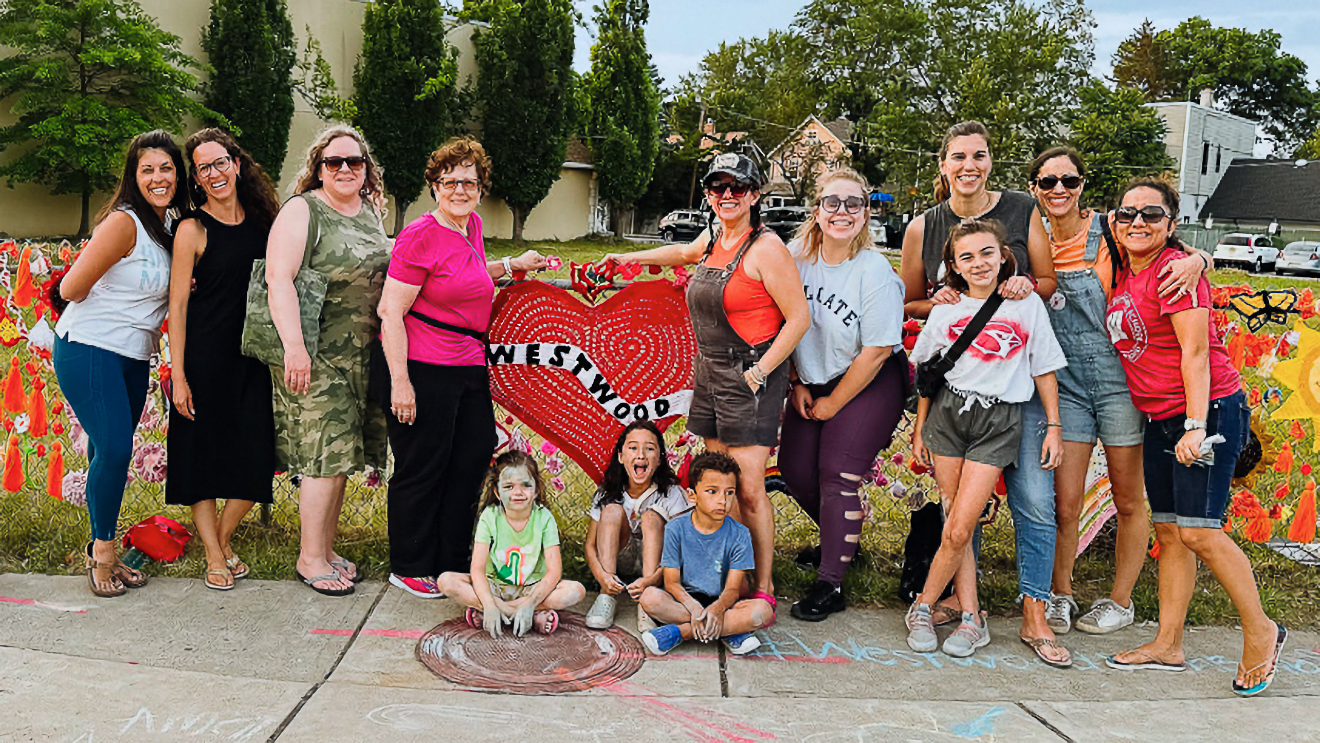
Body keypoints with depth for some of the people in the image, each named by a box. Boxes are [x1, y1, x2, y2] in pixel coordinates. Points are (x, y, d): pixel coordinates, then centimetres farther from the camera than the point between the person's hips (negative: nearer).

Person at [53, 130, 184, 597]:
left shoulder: (172, 221, 8)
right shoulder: (124, 222, -16)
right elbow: (71, 290, -14)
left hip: (134, 357, 7)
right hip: (88, 351, -7)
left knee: (113, 453, 10)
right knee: (112, 449, -12)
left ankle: (103, 551, 20)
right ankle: (103, 552, 5)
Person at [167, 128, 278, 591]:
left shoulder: (261, 221, 7)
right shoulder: (192, 231, -5)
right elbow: (177, 305, -6)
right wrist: (178, 376, -11)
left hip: (252, 357, 4)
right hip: (204, 357, -4)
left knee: (256, 457, 1)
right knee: (203, 453, 4)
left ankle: (223, 539, 24)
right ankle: (215, 557, 17)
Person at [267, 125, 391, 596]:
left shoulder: (371, 212, 13)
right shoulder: (301, 212, -8)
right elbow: (278, 280, -18)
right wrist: (294, 346, -27)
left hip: (362, 356, 7)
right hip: (316, 357, -7)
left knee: (341, 454, 12)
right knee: (325, 456, -5)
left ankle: (326, 549, 24)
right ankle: (310, 558, 8)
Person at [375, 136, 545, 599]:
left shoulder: (473, 226, 12)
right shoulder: (420, 236, -13)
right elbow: (390, 311, -16)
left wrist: (511, 265, 27)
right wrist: (399, 382, -20)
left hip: (469, 368, 8)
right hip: (421, 369, -8)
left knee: (473, 460, 13)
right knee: (422, 468, 3)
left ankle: (453, 564, 29)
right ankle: (409, 568, 21)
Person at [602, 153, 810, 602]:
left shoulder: (765, 248, -11)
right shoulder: (713, 238, 12)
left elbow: (799, 318, -12)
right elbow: (684, 253, 37)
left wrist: (759, 372, -13)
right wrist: (630, 259, 41)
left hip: (750, 376, -7)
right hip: (709, 371, 8)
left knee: (748, 489, -9)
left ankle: (763, 589, 2)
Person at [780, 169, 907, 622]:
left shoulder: (875, 271, -21)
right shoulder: (796, 257, -5)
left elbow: (877, 350, -17)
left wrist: (832, 404, -10)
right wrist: (797, 385, 2)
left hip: (869, 385, -6)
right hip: (812, 381, 6)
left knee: (838, 476, -10)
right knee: (794, 469, 5)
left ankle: (830, 585, 0)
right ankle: (841, 541, 31)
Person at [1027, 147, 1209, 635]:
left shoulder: (1111, 232, -6)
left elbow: (1181, 255, -1)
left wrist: (1195, 259, -23)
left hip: (1119, 379, -2)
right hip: (1065, 383, 2)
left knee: (1129, 501, 9)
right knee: (1065, 504, 0)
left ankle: (1120, 601, 26)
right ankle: (1061, 595, 21)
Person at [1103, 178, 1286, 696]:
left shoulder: (1175, 270, -13)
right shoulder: (1124, 275, 11)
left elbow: (1195, 353, -18)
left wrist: (1196, 426, -24)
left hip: (1209, 411, -8)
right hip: (1161, 420, 8)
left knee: (1198, 532, -11)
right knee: (1169, 532, 9)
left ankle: (1260, 631, 10)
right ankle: (1168, 646, 16)